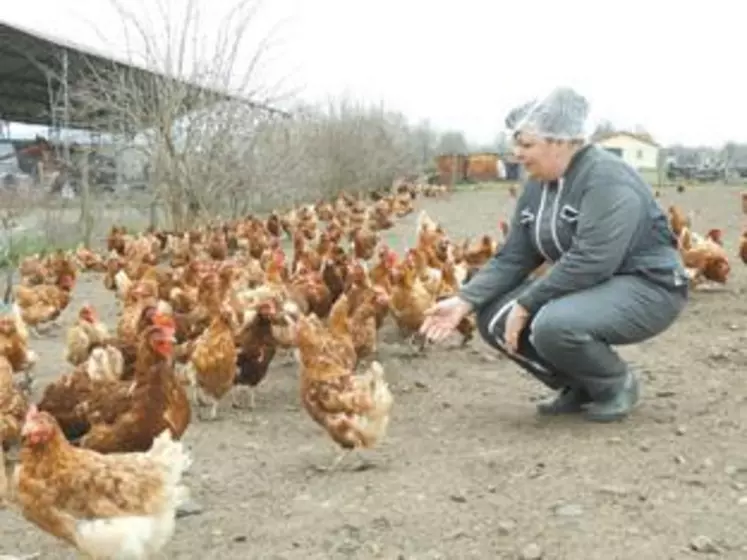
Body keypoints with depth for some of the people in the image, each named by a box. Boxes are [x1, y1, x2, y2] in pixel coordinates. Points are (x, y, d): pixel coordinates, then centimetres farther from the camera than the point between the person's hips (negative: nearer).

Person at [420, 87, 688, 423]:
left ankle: (617, 384, -3)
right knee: (494, 319, -6)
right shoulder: (537, 185, 4)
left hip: (646, 288, -8)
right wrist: (463, 302, -10)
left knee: (553, 325, -34)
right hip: (588, 288, 9)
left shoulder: (607, 178, -22)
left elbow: (590, 262, -31)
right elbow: (511, 259, 3)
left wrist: (525, 305, -27)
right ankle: (580, 387, 10)